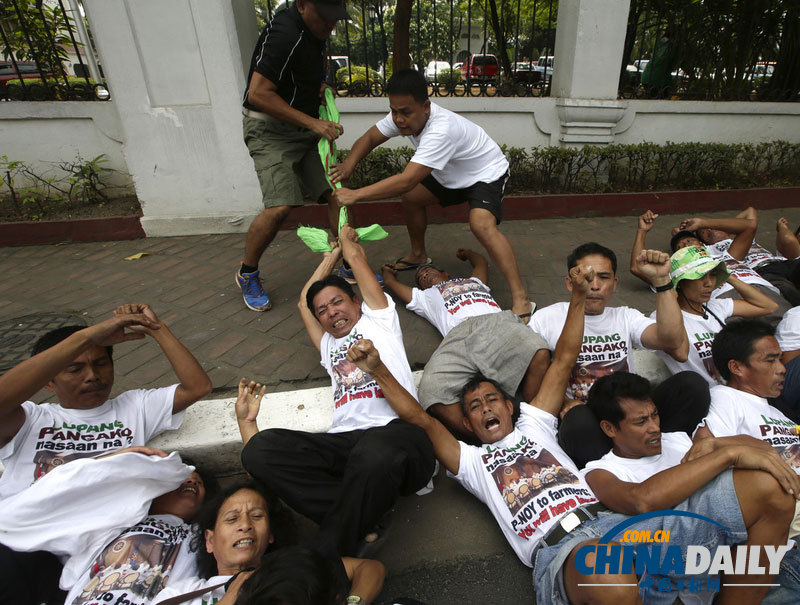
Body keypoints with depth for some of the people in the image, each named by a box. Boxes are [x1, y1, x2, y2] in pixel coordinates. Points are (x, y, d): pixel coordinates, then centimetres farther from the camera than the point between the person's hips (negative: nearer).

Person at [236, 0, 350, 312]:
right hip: (270, 128, -9)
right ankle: (247, 275, 0)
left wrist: (319, 87, 10)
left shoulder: (313, 32, 11)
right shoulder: (285, 33, -18)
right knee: (280, 206, -22)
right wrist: (313, 122, -24)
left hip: (304, 130, 9)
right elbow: (258, 94, -24)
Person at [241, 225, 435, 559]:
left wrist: (346, 236, 48)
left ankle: (328, 556, -18)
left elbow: (357, 258, 27)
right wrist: (331, 255, 56)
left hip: (395, 429, -4)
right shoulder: (328, 345, 37)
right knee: (260, 448, -22)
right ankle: (364, 521, -23)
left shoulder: (378, 319, 24)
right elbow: (303, 302, 48)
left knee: (376, 453, -42)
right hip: (344, 441, 5)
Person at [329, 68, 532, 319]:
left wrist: (356, 194, -44)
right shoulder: (404, 116, -14)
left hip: (486, 173, -8)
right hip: (450, 174, 9)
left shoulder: (441, 130, -40)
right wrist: (348, 164, -25)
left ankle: (520, 298, -27)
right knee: (411, 198, 6)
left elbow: (406, 180, -45)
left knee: (481, 224, -32)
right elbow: (369, 139, -4)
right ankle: (418, 256, 29)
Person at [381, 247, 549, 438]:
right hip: (459, 334, -1)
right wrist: (387, 270, 74)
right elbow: (390, 282, 54)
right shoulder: (425, 297, 42)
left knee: (539, 354, -34)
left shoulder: (473, 280, 46)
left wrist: (467, 253, 83)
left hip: (497, 322, 2)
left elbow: (481, 261, 64)